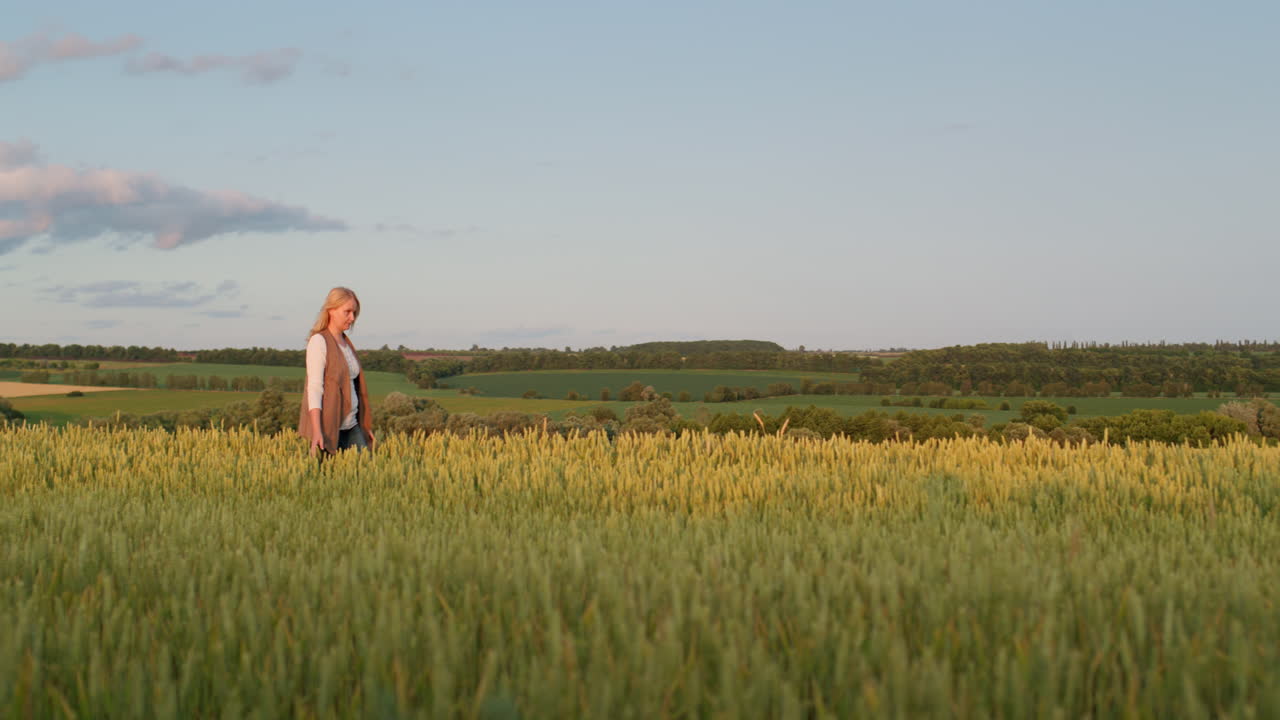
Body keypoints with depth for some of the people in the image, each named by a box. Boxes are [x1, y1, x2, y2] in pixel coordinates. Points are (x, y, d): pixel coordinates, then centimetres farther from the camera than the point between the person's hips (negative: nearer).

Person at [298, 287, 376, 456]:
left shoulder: (347, 343, 15)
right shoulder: (319, 342, -8)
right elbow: (314, 387, -15)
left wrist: (366, 426, 16)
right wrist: (317, 432, -25)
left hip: (351, 427, 7)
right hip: (329, 428, -7)